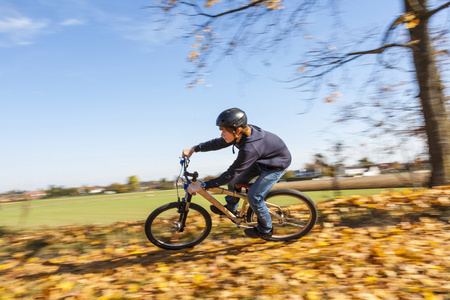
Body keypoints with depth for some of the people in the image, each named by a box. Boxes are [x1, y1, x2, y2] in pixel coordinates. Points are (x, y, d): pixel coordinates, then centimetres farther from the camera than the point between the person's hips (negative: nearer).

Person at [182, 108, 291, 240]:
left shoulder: (250, 148, -40)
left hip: (277, 164, -8)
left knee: (254, 197, -9)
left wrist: (201, 186, -32)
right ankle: (231, 208, 29)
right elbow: (217, 143, -2)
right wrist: (194, 149, -4)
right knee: (235, 181, 4)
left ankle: (265, 230, 15)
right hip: (261, 160, 8)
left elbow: (230, 174, -35)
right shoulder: (241, 134, -17)